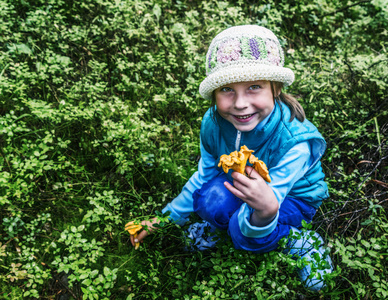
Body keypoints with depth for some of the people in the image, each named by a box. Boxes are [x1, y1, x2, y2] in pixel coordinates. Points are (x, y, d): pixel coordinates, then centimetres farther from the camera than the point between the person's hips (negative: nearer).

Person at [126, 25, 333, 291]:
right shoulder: (213, 123, -23)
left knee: (246, 234, -33)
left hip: (293, 197, -3)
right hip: (240, 185, 3)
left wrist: (266, 208, -64)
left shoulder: (295, 141, -37)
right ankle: (220, 227, 3)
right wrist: (165, 219, 2)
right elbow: (204, 174, -3)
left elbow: (253, 228, -38)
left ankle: (298, 240, -3)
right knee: (211, 199, -31)